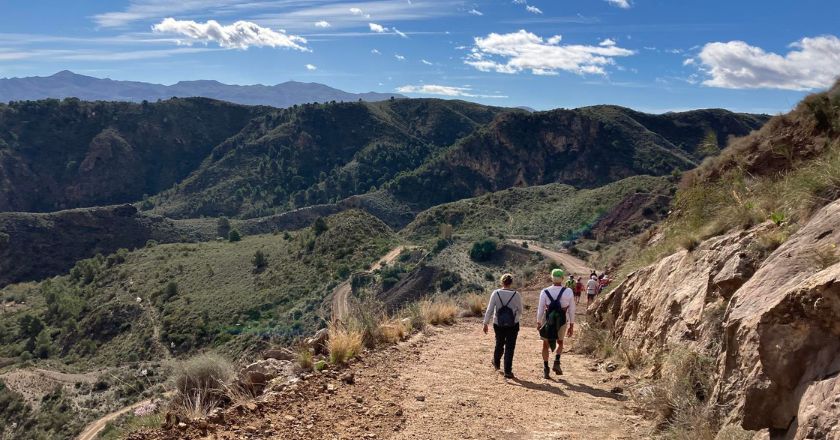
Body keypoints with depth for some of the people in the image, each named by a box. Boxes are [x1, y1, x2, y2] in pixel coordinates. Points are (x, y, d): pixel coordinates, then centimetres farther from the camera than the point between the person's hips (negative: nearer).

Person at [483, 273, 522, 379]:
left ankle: (496, 363, 46)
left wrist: (485, 323, -1)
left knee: (499, 344, 24)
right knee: (510, 347, 5)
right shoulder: (516, 295, -10)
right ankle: (508, 371, 3)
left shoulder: (495, 293, -10)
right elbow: (520, 311, 0)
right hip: (513, 325, -2)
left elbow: (489, 310, -8)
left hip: (498, 324, 2)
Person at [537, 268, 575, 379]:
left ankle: (546, 369, 13)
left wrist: (538, 322, 10)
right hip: (563, 321, 1)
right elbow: (571, 309, -2)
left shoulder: (545, 292, -9)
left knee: (546, 345, 16)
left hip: (548, 320, -1)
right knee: (560, 342, 25)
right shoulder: (569, 292, -7)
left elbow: (540, 309, -4)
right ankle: (557, 362, 3)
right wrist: (571, 325, 7)